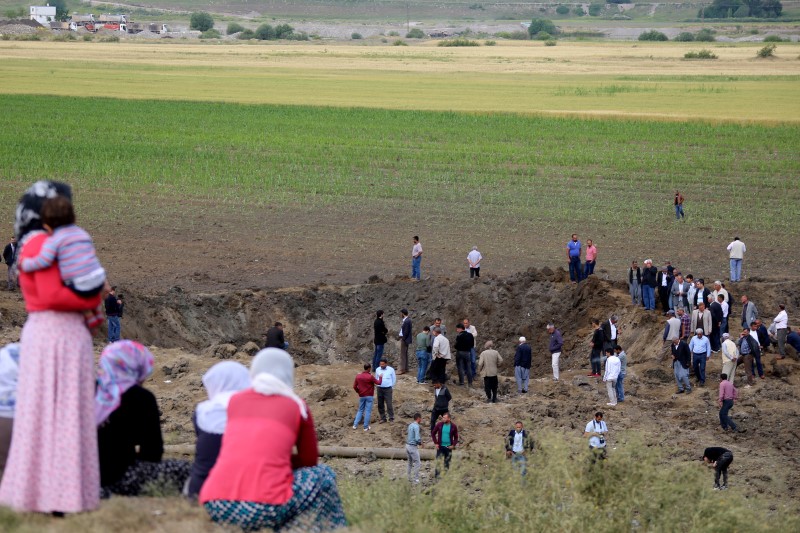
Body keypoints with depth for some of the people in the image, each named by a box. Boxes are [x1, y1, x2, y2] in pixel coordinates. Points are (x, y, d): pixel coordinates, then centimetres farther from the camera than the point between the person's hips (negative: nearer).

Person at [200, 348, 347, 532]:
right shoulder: (296, 406, 13)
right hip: (266, 508, -4)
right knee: (322, 475, 23)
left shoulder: (235, 401, 20)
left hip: (215, 507, 4)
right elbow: (309, 460, 22)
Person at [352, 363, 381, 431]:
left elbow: (354, 386, 2)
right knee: (368, 411, 1)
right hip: (369, 396, -4)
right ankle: (366, 427, 1)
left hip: (361, 396, 4)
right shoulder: (370, 377, -15)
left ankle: (355, 425, 9)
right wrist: (380, 377, 10)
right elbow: (378, 382, -9)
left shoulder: (358, 376, -1)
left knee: (360, 410, 16)